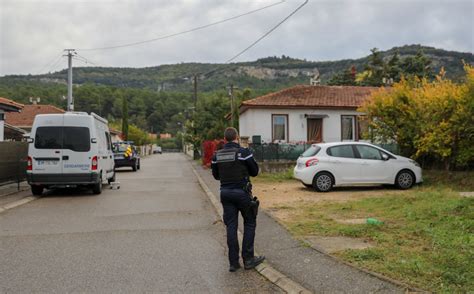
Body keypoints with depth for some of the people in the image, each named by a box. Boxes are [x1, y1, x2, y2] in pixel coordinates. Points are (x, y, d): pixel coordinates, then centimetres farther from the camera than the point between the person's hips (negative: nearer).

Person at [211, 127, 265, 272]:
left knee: (231, 226, 8)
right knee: (249, 223, 11)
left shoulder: (217, 155, 1)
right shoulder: (244, 152, -12)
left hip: (225, 193, 4)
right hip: (242, 193, -4)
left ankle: (233, 262, 11)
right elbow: (255, 172, -3)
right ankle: (248, 259, 12)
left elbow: (216, 175, 11)